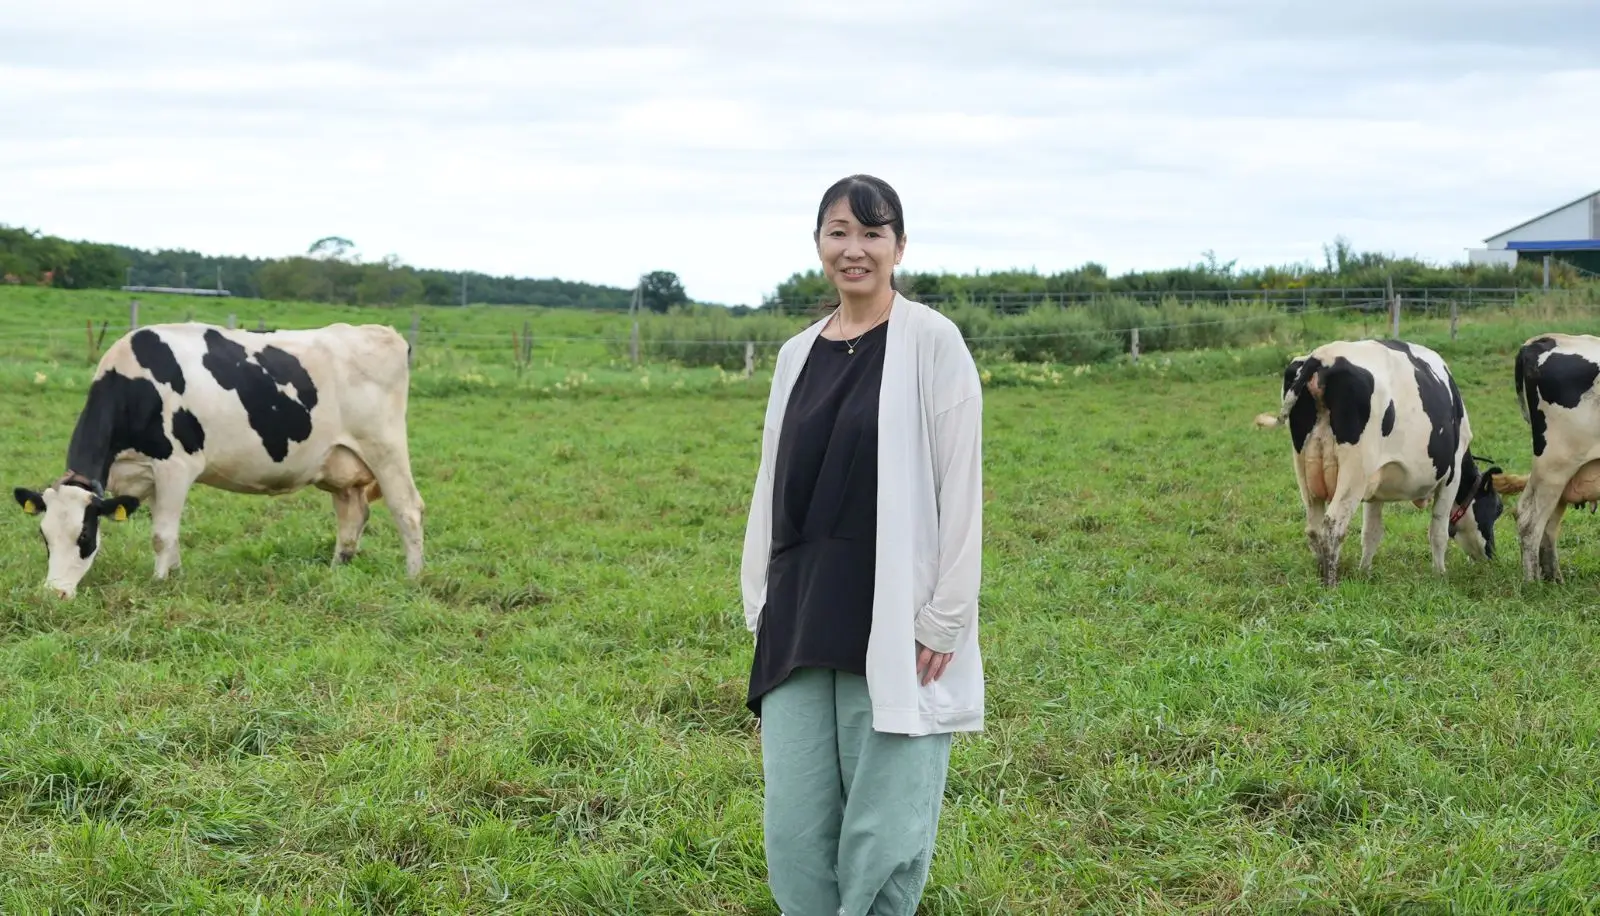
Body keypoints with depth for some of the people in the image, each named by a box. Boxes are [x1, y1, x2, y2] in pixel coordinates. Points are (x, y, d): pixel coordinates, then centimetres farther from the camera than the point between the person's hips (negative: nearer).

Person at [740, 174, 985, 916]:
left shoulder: (932, 343, -5)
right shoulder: (797, 354, 11)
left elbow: (959, 487, -8)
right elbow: (773, 484, 15)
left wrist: (944, 619, -11)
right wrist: (762, 606, 11)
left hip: (891, 622, -5)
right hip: (800, 623, 5)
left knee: (883, 820, -1)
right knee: (795, 823, 5)